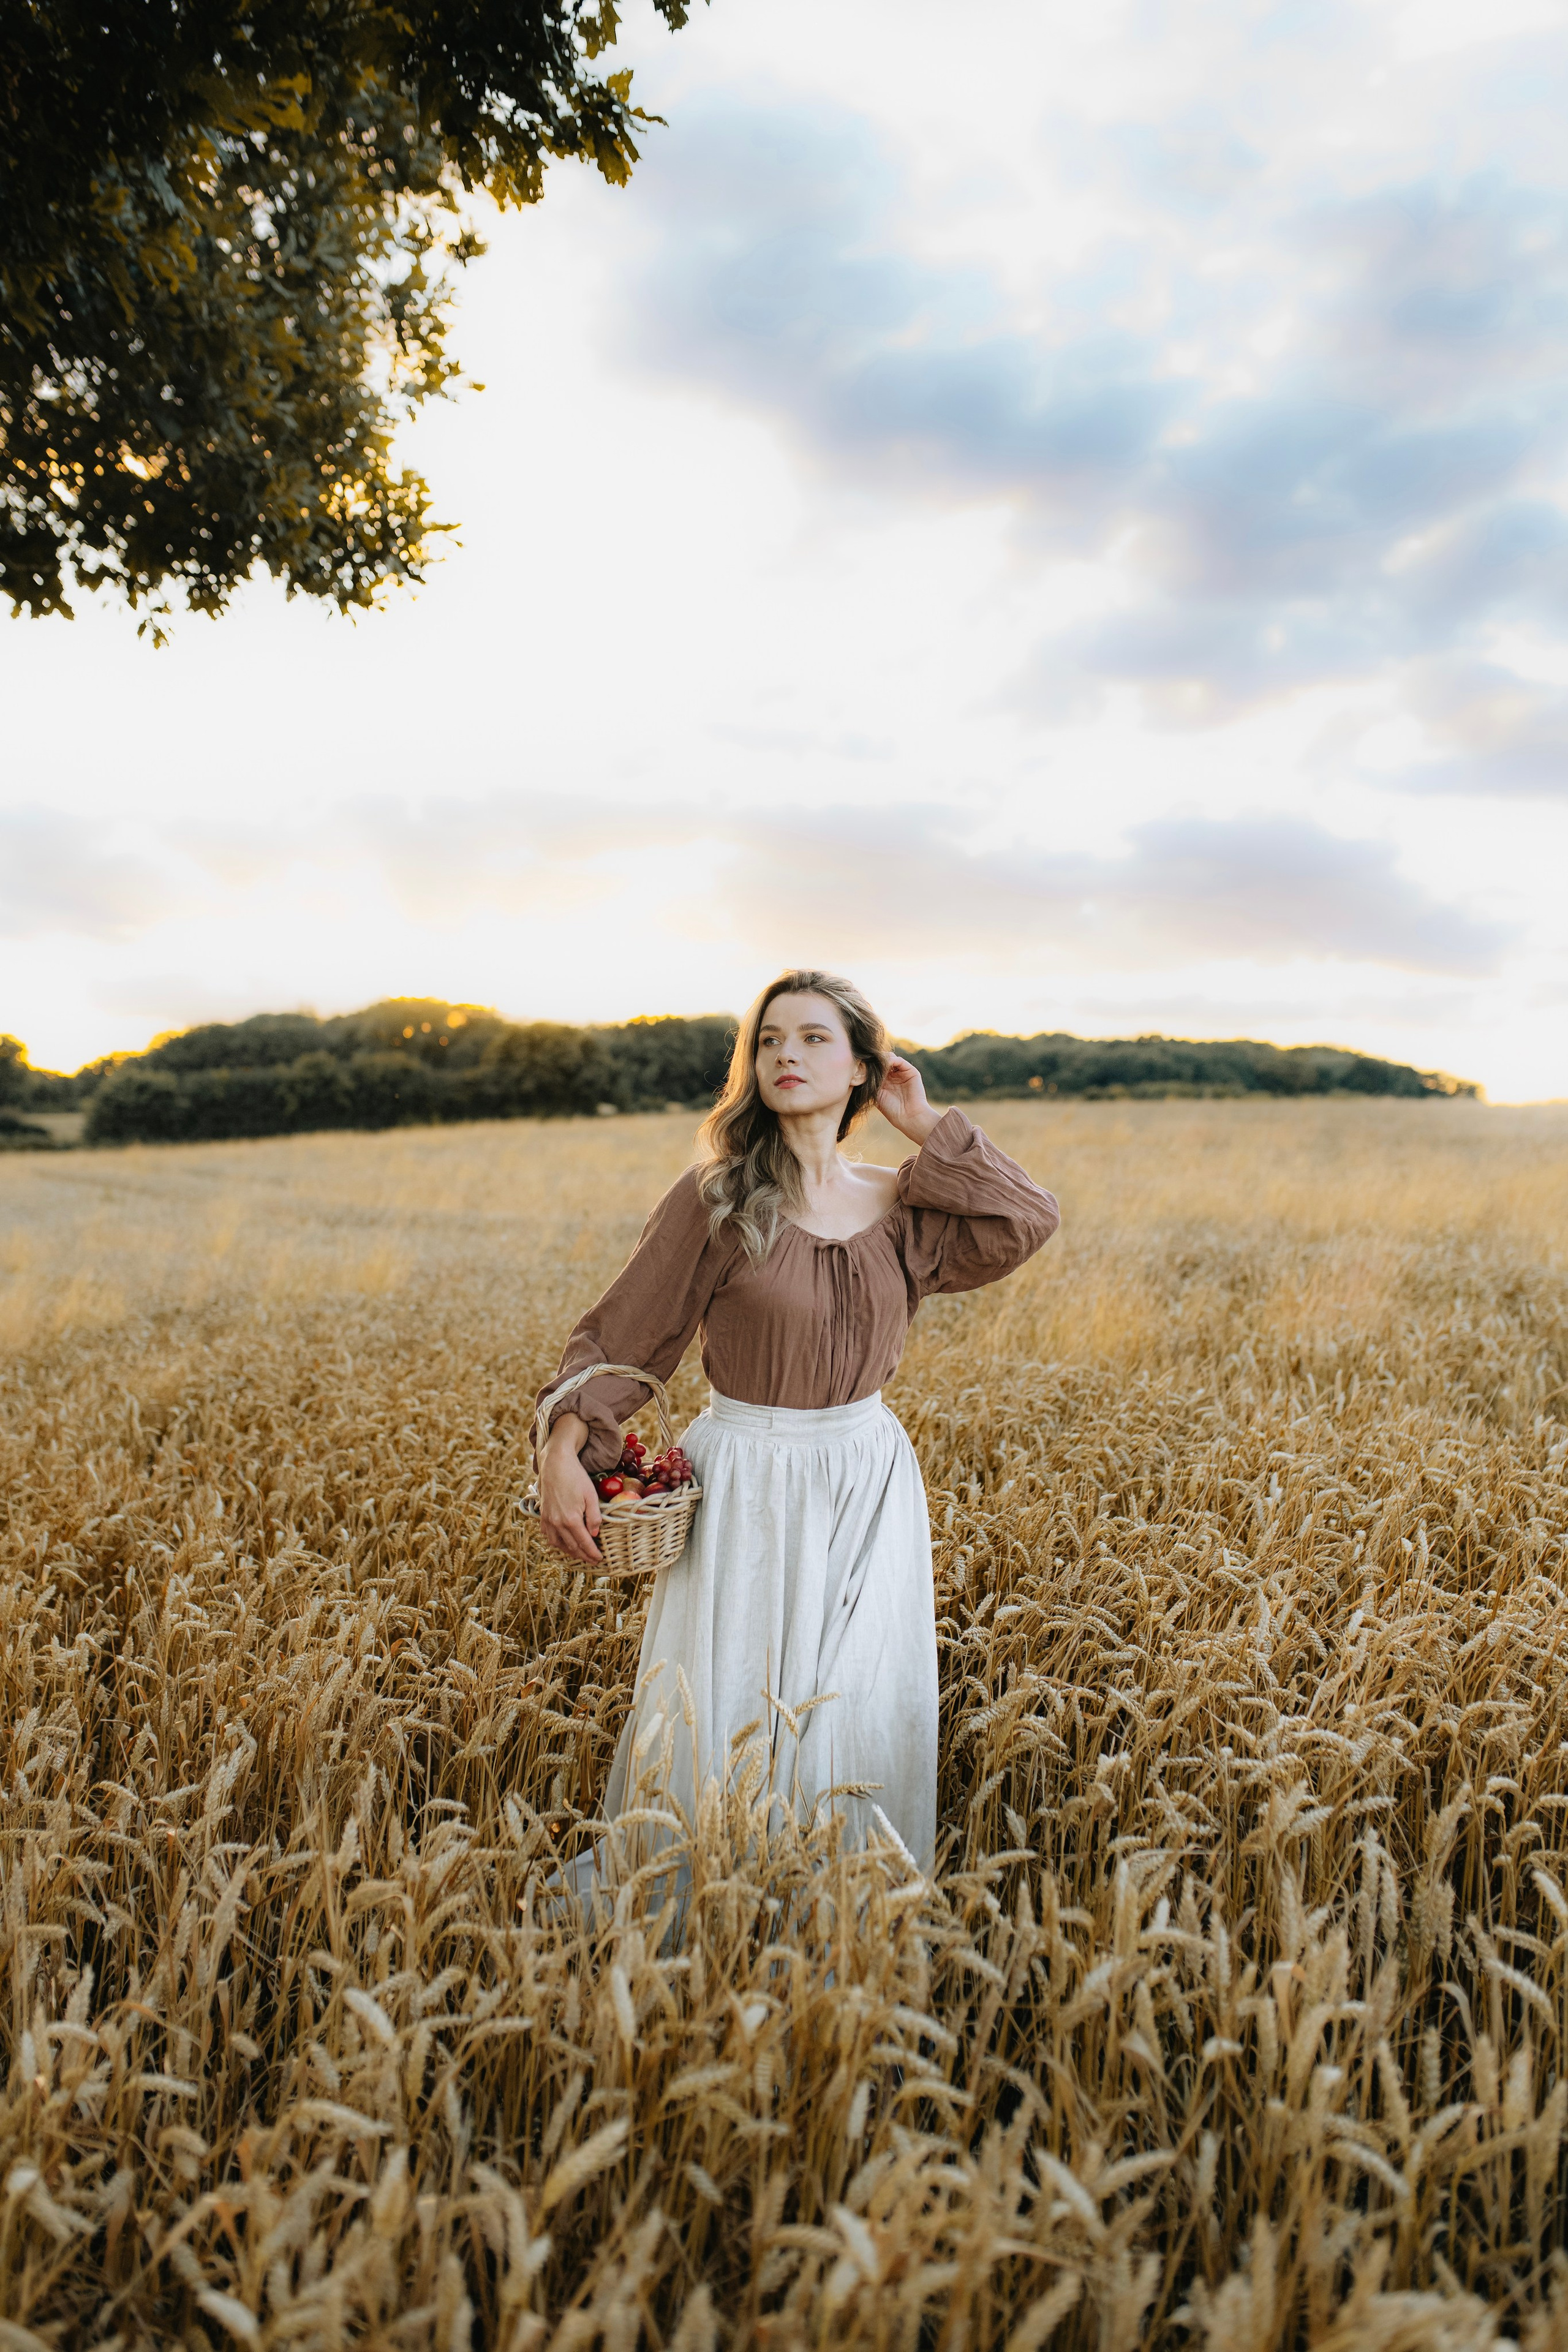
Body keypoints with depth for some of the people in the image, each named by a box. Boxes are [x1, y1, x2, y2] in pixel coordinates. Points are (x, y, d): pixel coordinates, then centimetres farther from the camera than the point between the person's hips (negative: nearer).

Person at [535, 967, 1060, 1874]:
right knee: (724, 1716, 5)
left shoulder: (899, 1207, 3)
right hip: (748, 1486, -3)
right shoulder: (717, 1196, -8)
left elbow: (1030, 1223, -8)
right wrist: (565, 1451, -20)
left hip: (868, 1483, 3)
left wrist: (929, 1127, -6)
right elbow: (625, 1335, -8)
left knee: (861, 1715, 8)